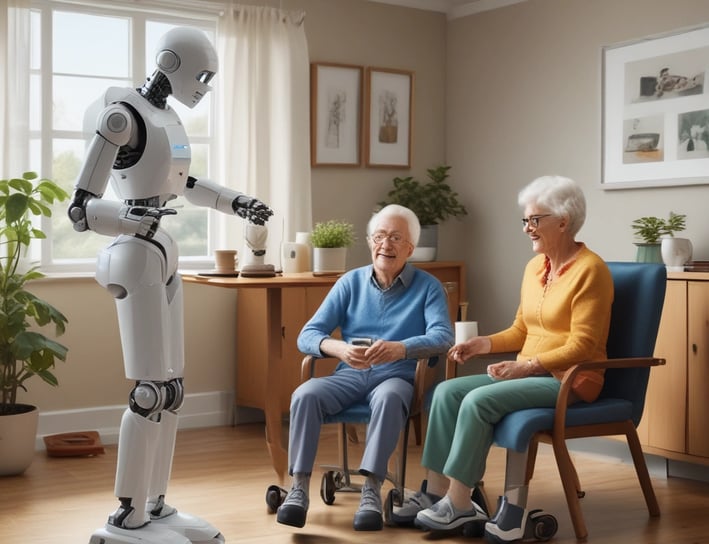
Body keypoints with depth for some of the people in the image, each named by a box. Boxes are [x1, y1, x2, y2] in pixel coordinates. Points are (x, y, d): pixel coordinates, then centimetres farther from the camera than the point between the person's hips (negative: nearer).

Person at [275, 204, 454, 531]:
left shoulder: (428, 287, 4)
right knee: (305, 394, -28)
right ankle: (299, 487, -26)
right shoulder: (351, 283, 10)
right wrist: (339, 348, -22)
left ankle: (371, 489, -38)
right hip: (349, 374, 2)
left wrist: (401, 349, -34)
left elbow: (442, 337, -13)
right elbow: (307, 335, 2)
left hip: (397, 376, -2)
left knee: (389, 397, -38)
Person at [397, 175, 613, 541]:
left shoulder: (589, 270, -14)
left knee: (479, 401, -25)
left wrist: (527, 366, -25)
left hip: (569, 380, -8)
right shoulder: (534, 267, 11)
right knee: (448, 391, -9)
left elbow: (581, 346, -18)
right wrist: (483, 343, 1)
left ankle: (459, 504, -15)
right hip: (530, 373, 8)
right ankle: (435, 490, -10)